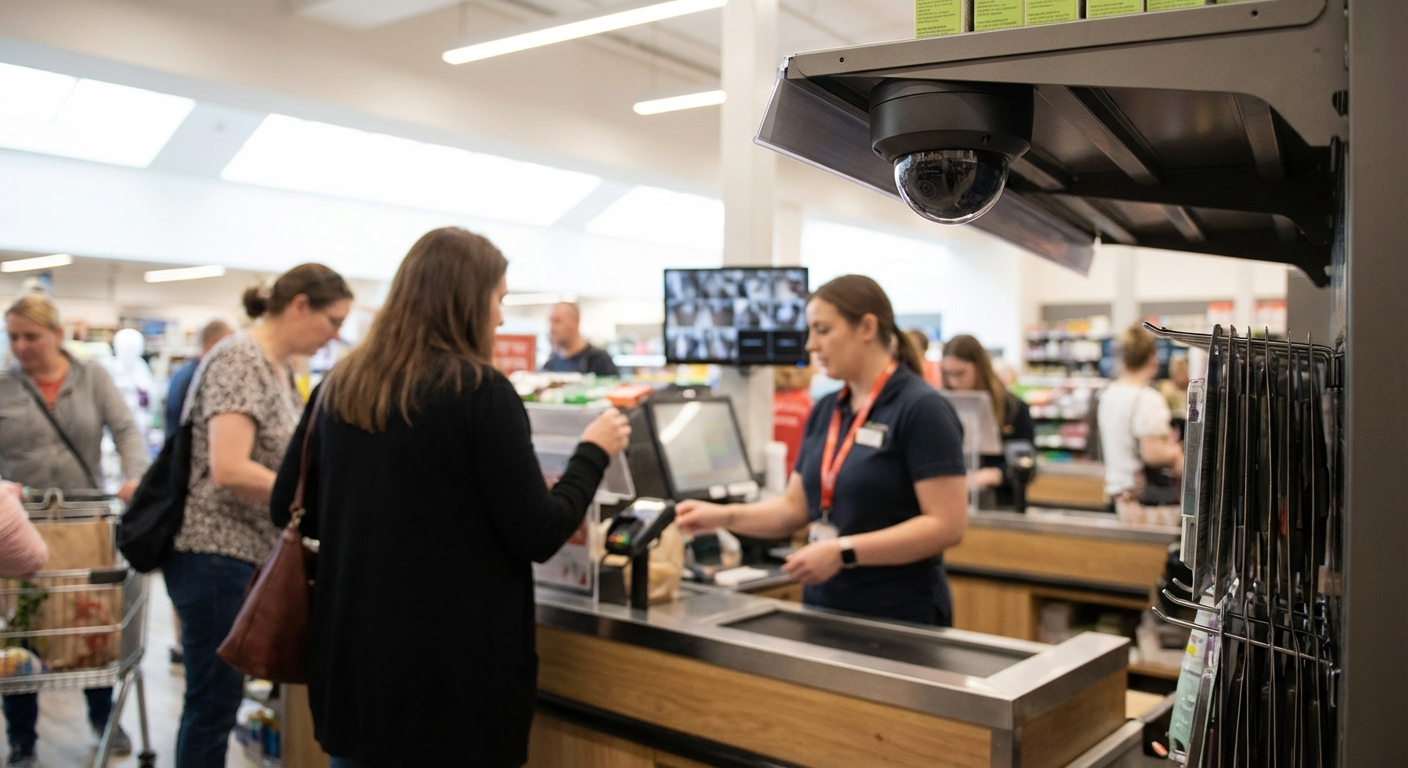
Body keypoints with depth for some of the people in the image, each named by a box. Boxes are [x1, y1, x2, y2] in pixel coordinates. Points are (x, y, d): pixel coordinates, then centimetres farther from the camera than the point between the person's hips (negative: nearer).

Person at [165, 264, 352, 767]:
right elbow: (229, 469, -26)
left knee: (220, 698, 17)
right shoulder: (239, 362, -16)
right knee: (213, 701, 1)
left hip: (247, 553, 9)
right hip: (215, 553, -9)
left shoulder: (278, 369, 11)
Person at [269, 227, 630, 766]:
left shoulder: (341, 388, 4)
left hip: (352, 662, 6)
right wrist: (594, 452, 1)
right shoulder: (481, 391, -14)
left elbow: (287, 510, 13)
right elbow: (538, 536, -13)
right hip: (455, 673, -6)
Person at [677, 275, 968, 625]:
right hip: (824, 607, 7)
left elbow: (947, 524, -19)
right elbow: (796, 507, 9)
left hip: (897, 619, -6)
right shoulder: (825, 411, 8)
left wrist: (844, 552, -24)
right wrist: (725, 516, -6)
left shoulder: (921, 409, -14)